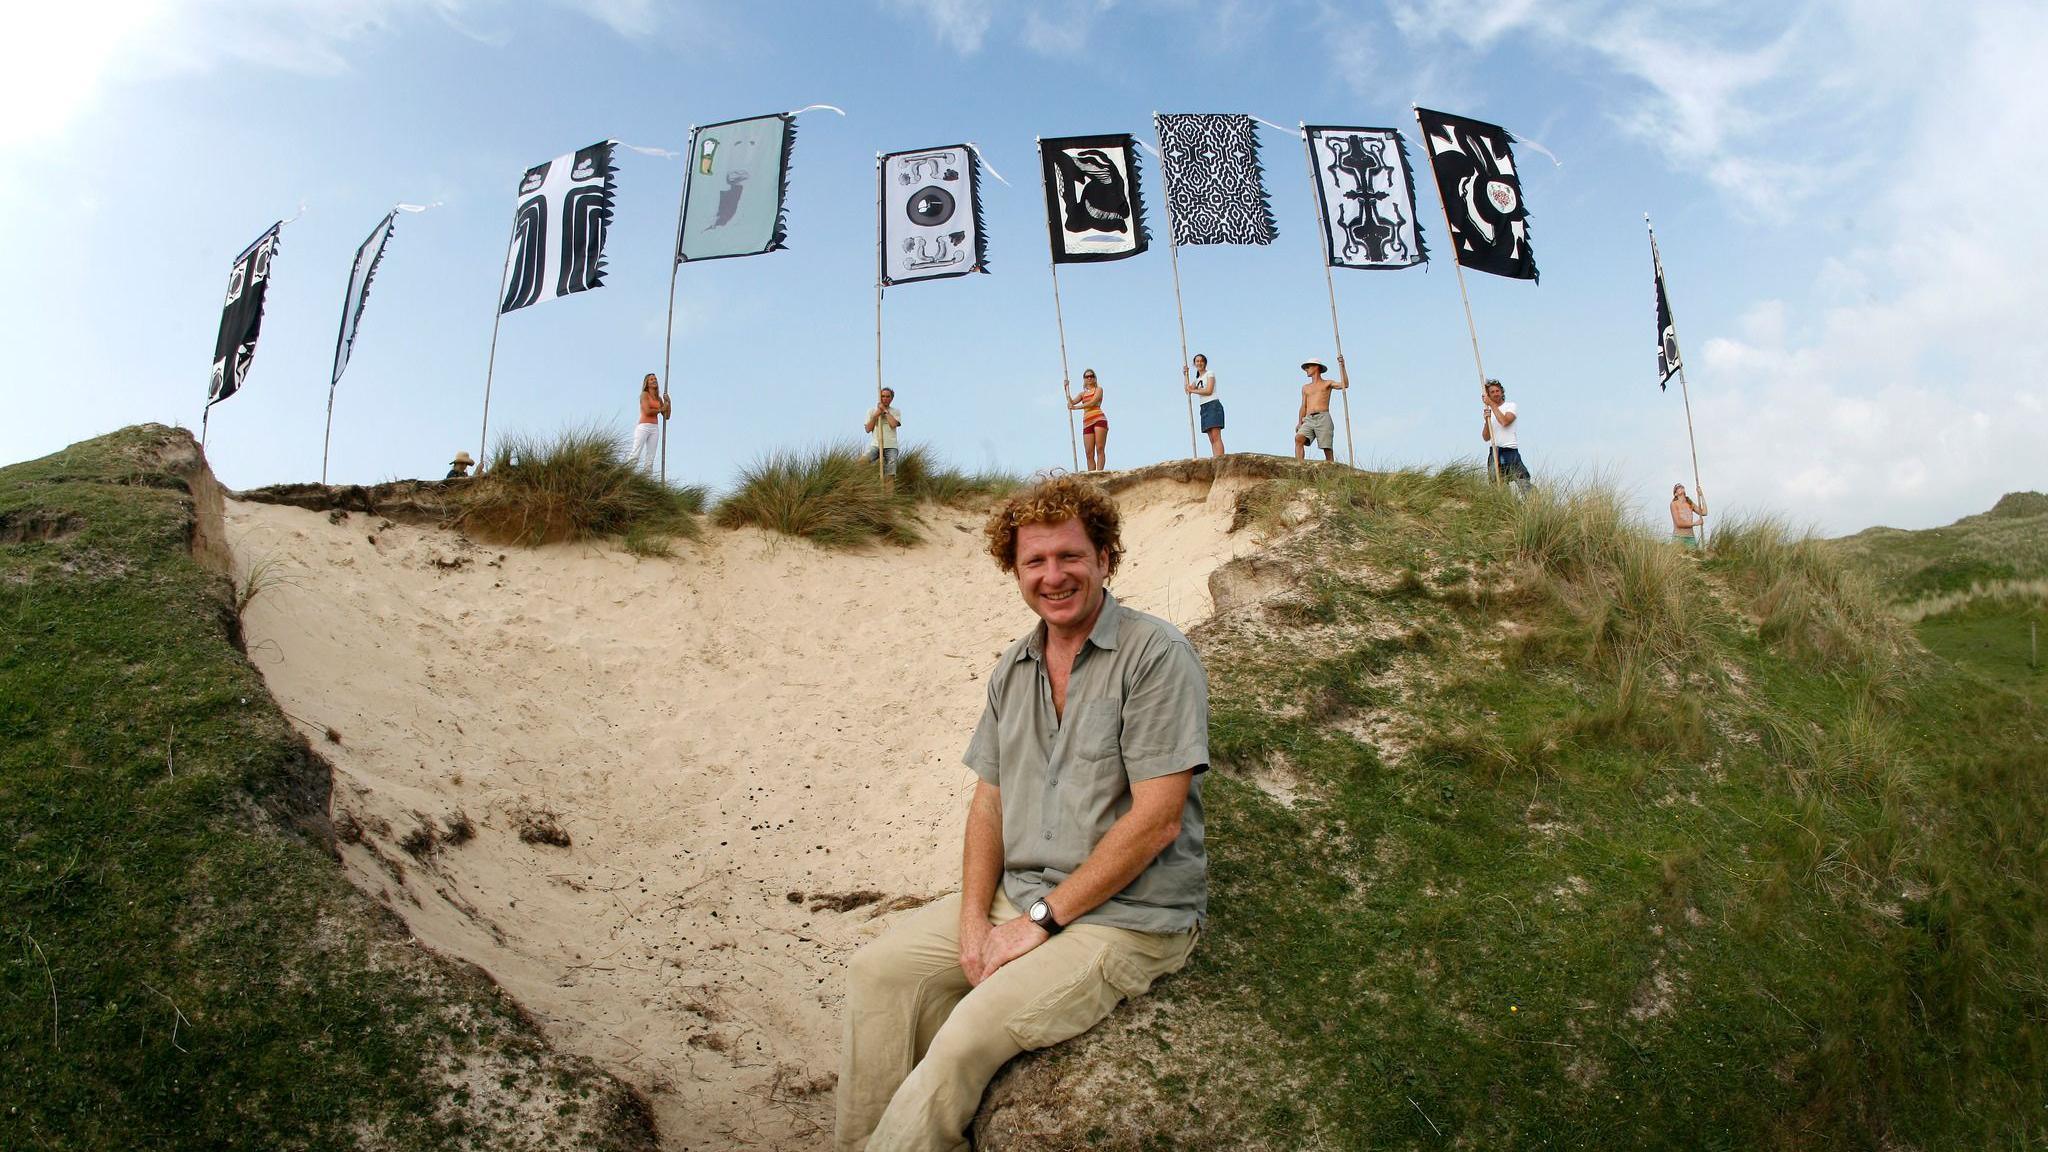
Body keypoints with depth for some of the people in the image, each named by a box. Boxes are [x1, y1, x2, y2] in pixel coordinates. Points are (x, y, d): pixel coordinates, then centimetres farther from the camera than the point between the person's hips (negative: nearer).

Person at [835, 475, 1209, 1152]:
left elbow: (1156, 819, -19)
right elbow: (989, 799, 10)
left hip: (1129, 917, -7)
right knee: (877, 973, -3)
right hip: (1019, 897, 7)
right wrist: (974, 918, -5)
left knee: (972, 1034, -22)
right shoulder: (1014, 669, 8)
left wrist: (1043, 919, -15)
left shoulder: (1156, 656, -14)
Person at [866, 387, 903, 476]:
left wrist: (885, 410, -1)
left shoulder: (896, 411, 12)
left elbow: (893, 424, -8)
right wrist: (875, 415, -3)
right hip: (876, 445, 0)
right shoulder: (871, 411, 14)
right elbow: (868, 429, 5)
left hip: (891, 446, 0)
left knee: (890, 474, -8)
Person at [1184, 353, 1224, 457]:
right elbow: (1188, 390, 12)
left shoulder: (1210, 374, 3)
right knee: (1212, 439, -1)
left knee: (1216, 437, -18)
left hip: (1213, 405, -7)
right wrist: (1185, 375, 11)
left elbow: (1209, 391, -9)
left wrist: (1193, 391, -2)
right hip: (1204, 408, 8)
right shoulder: (1197, 379, 24)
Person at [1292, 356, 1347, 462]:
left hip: (1323, 418, -3)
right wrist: (1299, 422, 9)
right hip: (1308, 420, 3)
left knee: (1328, 449, -11)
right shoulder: (1305, 388, 28)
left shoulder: (1327, 383, 16)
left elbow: (1345, 385, -1)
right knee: (1298, 438, -26)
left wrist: (1341, 366, -3)